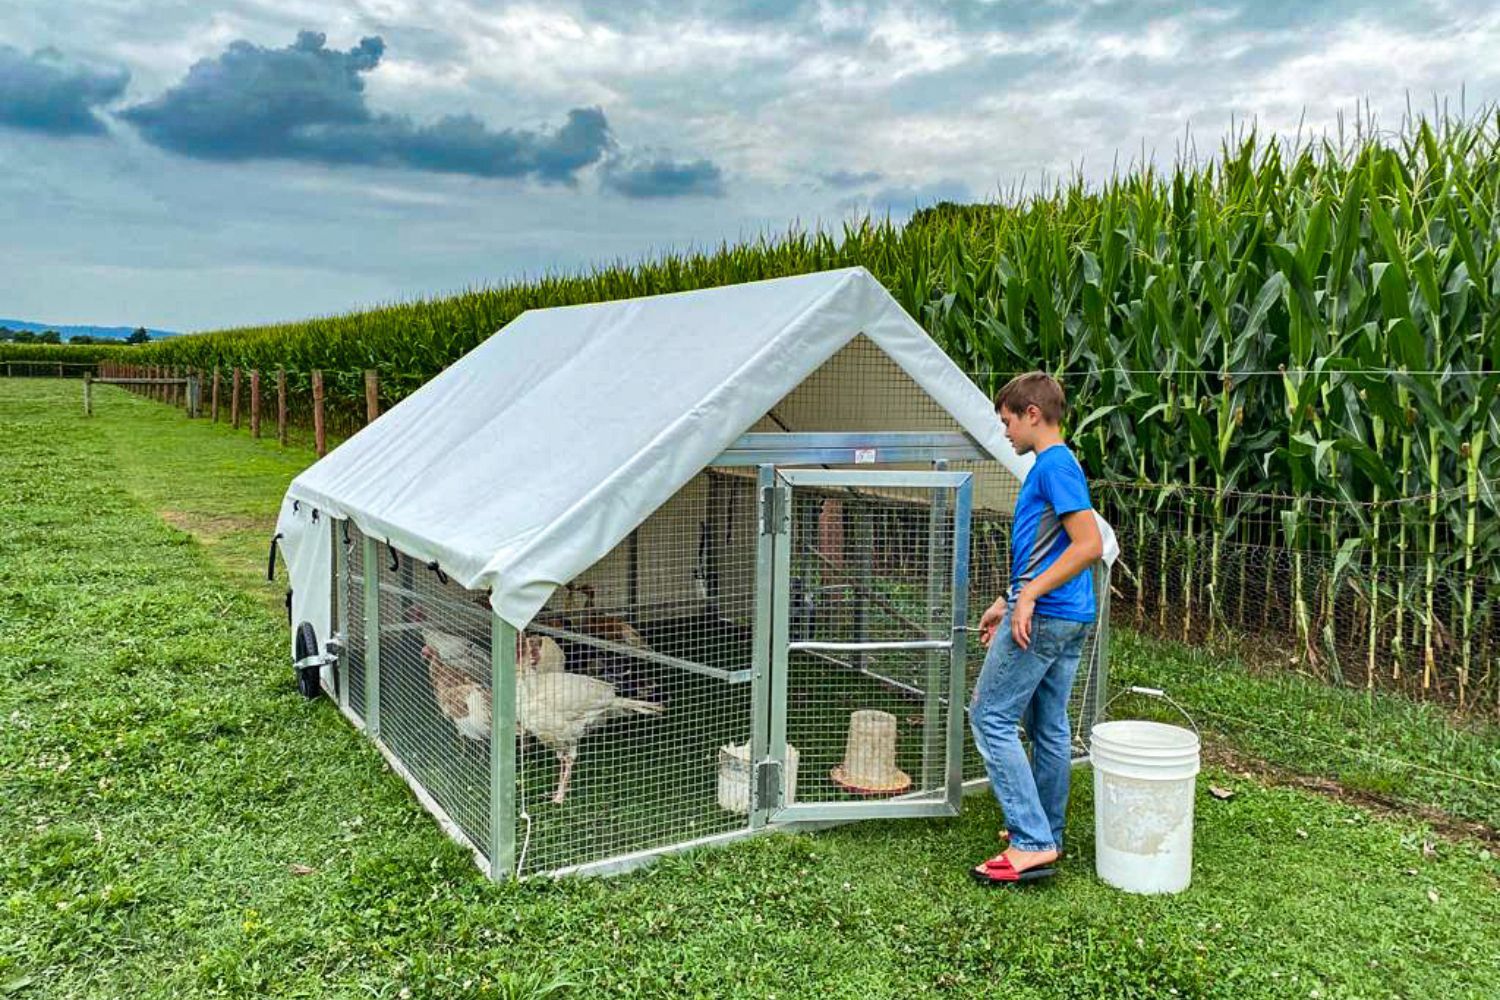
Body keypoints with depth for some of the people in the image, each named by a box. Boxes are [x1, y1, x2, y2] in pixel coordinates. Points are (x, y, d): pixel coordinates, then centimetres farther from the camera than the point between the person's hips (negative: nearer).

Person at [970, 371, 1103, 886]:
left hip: (1042, 616, -10)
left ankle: (1031, 845, -5)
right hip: (1068, 619, 10)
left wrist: (1028, 595, -23)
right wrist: (1005, 603, 25)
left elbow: (1089, 543, -22)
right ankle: (1048, 836, 26)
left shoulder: (1054, 465, -13)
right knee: (1049, 727, 15)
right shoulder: (1054, 465, 18)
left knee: (991, 718, -5)